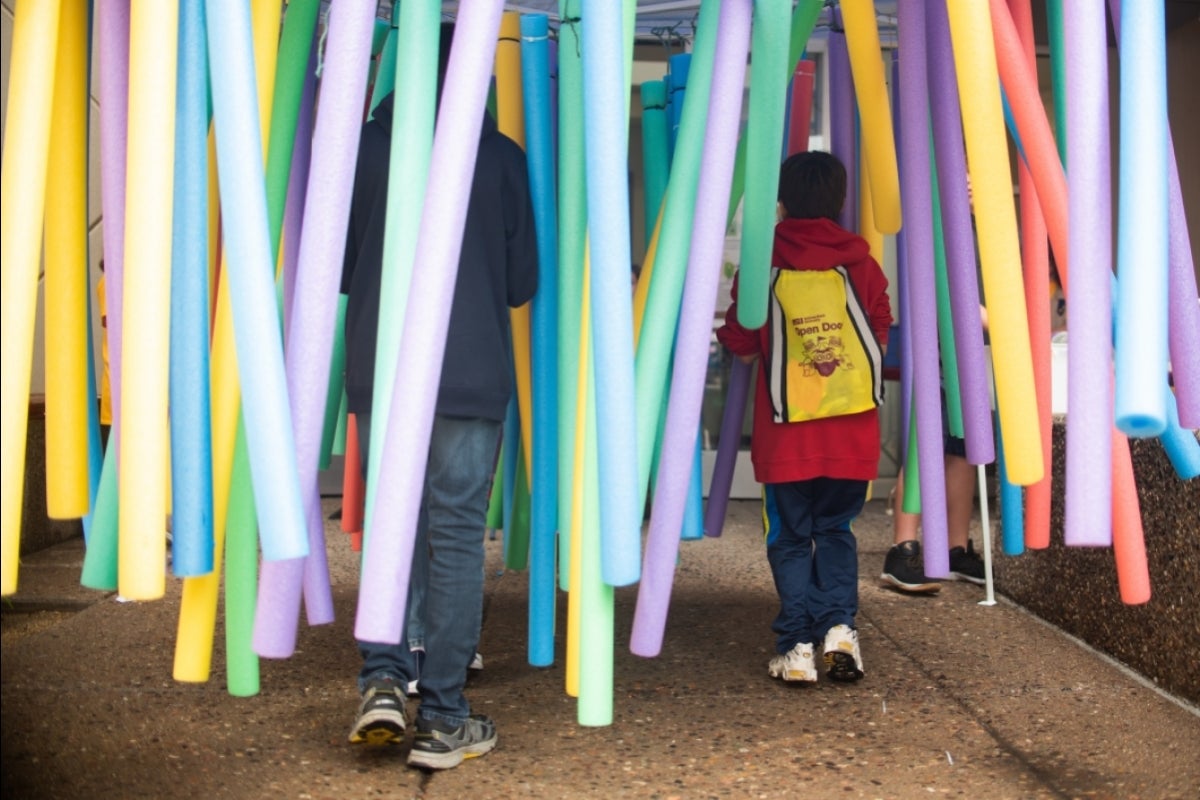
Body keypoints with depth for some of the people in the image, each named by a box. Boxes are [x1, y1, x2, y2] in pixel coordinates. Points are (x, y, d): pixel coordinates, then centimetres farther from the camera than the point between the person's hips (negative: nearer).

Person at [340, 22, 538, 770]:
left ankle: (384, 677, 1)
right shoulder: (502, 156, 1)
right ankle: (443, 720, 8)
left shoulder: (367, 146, 3)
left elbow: (337, 267, 8)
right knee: (456, 538, 4)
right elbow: (523, 280, 6)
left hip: (379, 371, 2)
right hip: (472, 374, -1)